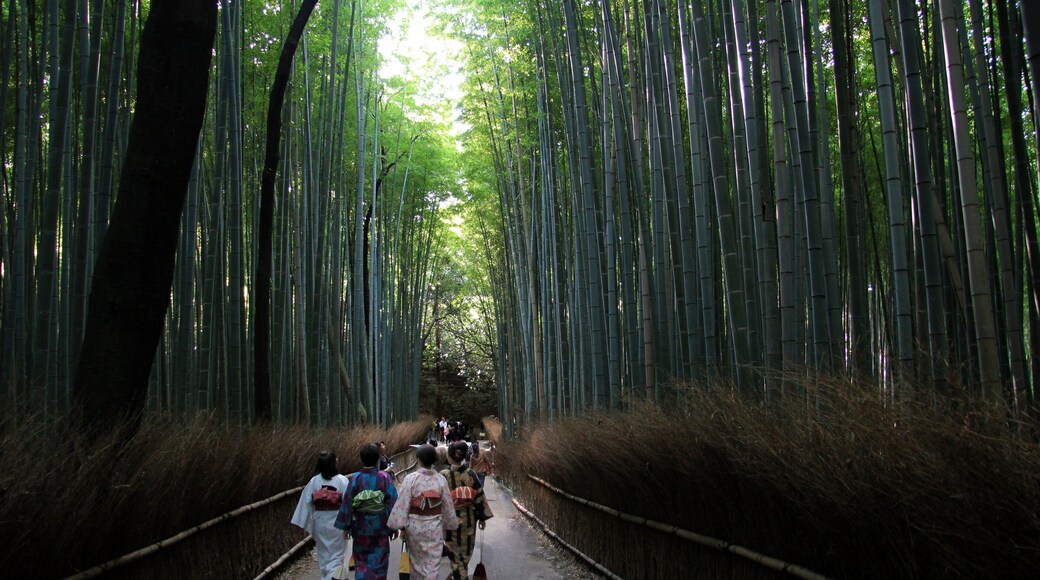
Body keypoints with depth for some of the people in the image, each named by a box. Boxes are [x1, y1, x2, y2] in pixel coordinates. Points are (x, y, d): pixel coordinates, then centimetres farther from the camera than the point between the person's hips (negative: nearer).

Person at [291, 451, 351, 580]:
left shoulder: (314, 481, -5)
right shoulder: (342, 480, -12)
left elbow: (307, 503, -5)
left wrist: (308, 523, 1)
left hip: (320, 522, 3)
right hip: (337, 521, -2)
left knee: (323, 551, 20)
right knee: (336, 553, 7)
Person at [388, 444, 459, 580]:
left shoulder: (411, 478, -14)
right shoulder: (441, 480, -8)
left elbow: (403, 503, -14)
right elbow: (448, 506, -2)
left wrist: (401, 526, -5)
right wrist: (449, 525, 12)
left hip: (414, 525, 0)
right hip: (434, 527, 0)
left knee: (416, 560, 22)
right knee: (432, 565, 6)